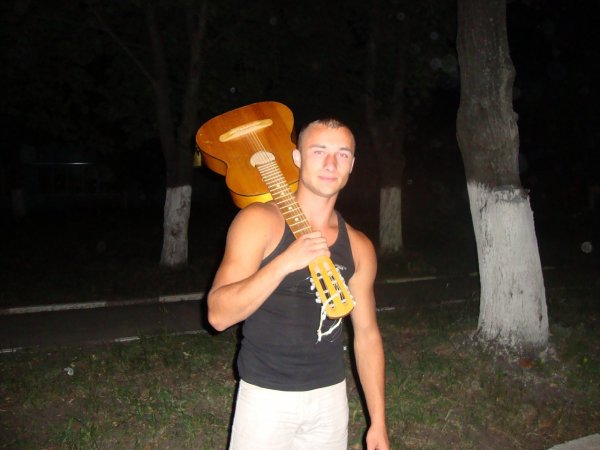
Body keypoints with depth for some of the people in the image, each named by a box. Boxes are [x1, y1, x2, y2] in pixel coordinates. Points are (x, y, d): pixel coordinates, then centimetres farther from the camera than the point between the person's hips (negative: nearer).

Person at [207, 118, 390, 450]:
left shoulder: (358, 247, 2)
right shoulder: (259, 221, -12)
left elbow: (367, 333, 7)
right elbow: (219, 315, -18)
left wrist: (378, 421, 6)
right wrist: (284, 263, -31)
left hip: (331, 397, 4)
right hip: (267, 396, -4)